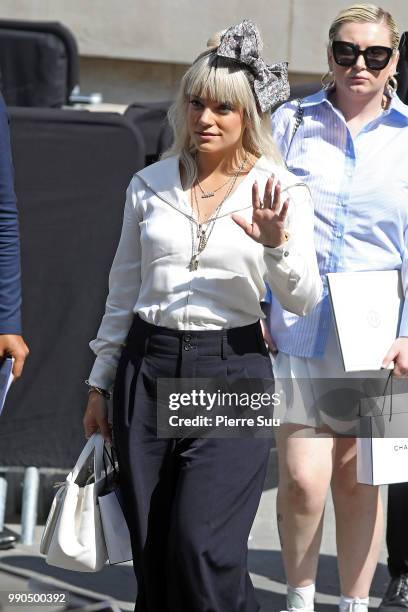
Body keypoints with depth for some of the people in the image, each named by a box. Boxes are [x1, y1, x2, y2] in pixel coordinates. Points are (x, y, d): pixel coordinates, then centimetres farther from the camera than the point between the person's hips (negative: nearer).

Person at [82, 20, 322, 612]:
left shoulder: (281, 191, 0)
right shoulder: (149, 185, 8)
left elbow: (304, 300, -9)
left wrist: (276, 242, -28)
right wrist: (100, 384, 17)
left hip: (232, 369, -3)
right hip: (148, 365, 3)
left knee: (203, 547, -14)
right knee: (151, 557, 4)